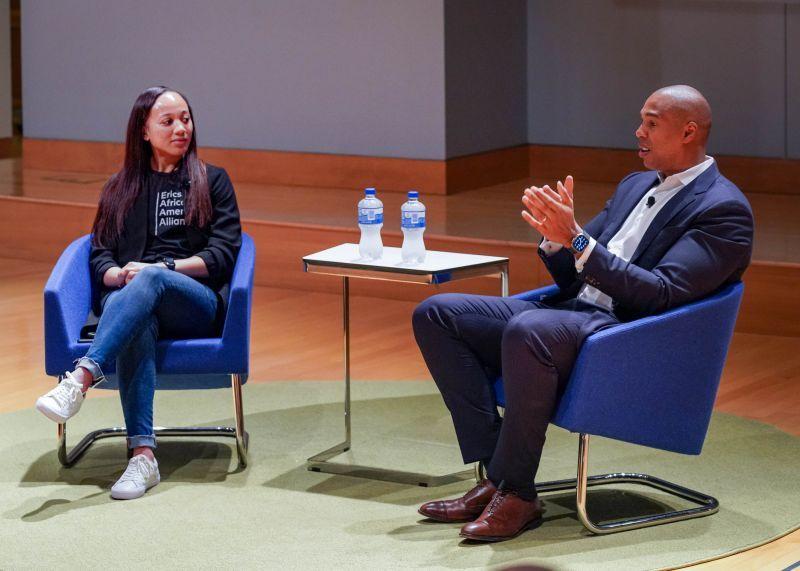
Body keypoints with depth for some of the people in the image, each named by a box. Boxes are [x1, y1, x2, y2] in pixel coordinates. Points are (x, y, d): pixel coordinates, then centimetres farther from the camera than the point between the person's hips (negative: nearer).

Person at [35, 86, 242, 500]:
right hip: (129, 300, 1)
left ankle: (80, 380, -56)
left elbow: (222, 255, 6)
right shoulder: (120, 189, 23)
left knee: (150, 281, -38)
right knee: (137, 326, -38)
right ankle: (143, 455, -51)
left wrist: (163, 268, -10)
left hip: (197, 305, -1)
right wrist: (118, 274, -11)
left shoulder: (212, 182, 17)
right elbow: (99, 254, 14)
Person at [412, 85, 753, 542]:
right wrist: (554, 237, -2)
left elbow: (661, 294, -18)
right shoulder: (636, 186, 22)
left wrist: (577, 239, -22)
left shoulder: (724, 210, -6)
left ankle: (516, 495, -24)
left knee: (526, 329, -38)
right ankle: (496, 472, -11)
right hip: (573, 312, 9)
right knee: (436, 314, -4)